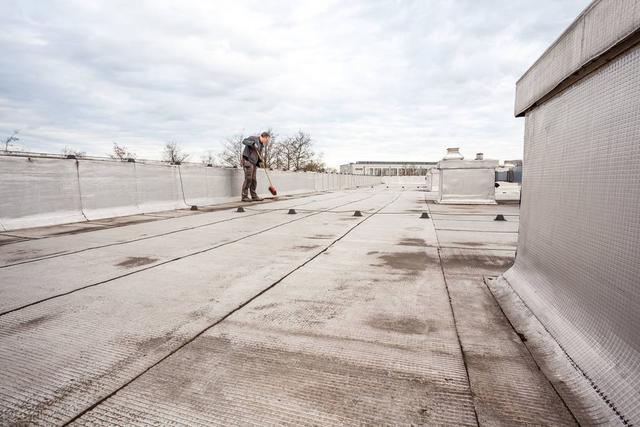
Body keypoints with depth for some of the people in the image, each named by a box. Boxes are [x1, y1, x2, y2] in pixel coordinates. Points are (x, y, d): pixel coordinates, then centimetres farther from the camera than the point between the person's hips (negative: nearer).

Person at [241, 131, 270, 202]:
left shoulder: (262, 145, 17)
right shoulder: (254, 138, -4)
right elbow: (244, 141, -15)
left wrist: (260, 162, 1)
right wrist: (253, 143, -27)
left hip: (254, 163, 8)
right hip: (247, 161, -8)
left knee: (253, 180, 7)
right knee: (248, 179, -11)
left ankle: (254, 196, 11)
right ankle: (244, 196, -7)